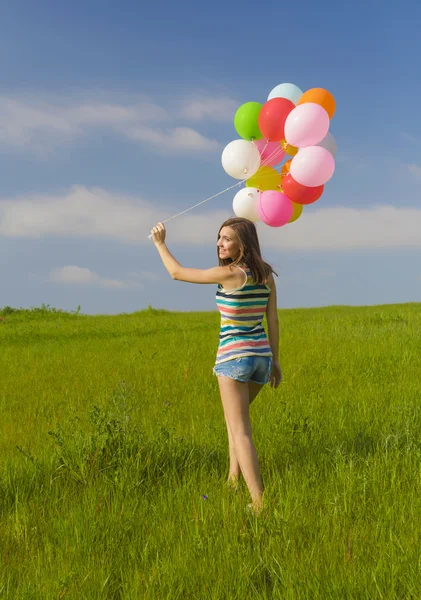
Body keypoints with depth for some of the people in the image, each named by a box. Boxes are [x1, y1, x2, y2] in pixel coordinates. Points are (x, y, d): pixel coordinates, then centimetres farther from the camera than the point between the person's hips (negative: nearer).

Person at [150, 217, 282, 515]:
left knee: (240, 430, -5)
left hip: (234, 356, -7)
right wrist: (275, 359, 16)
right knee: (236, 416, 28)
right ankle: (233, 477, 30)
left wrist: (160, 243, 8)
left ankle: (259, 502, -10)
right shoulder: (266, 275, 4)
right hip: (261, 354, 7)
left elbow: (177, 272, -4)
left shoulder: (229, 273, -15)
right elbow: (273, 320, 8)